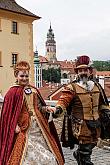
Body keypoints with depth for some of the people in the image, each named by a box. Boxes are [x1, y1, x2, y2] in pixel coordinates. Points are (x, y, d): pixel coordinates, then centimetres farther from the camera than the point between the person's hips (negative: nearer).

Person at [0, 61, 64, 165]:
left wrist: (46, 109, -2)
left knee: (44, 152, 8)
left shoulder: (33, 90, 9)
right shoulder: (13, 92, -7)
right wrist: (14, 126, -15)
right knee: (24, 154, 0)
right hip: (23, 128, -5)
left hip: (38, 126, 5)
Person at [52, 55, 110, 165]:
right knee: (85, 149, -3)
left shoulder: (96, 86, 9)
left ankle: (78, 154, 48)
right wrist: (58, 109, -39)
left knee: (91, 145, 20)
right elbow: (64, 100, -21)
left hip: (96, 124, 6)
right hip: (81, 125, -6)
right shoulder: (72, 88, -8)